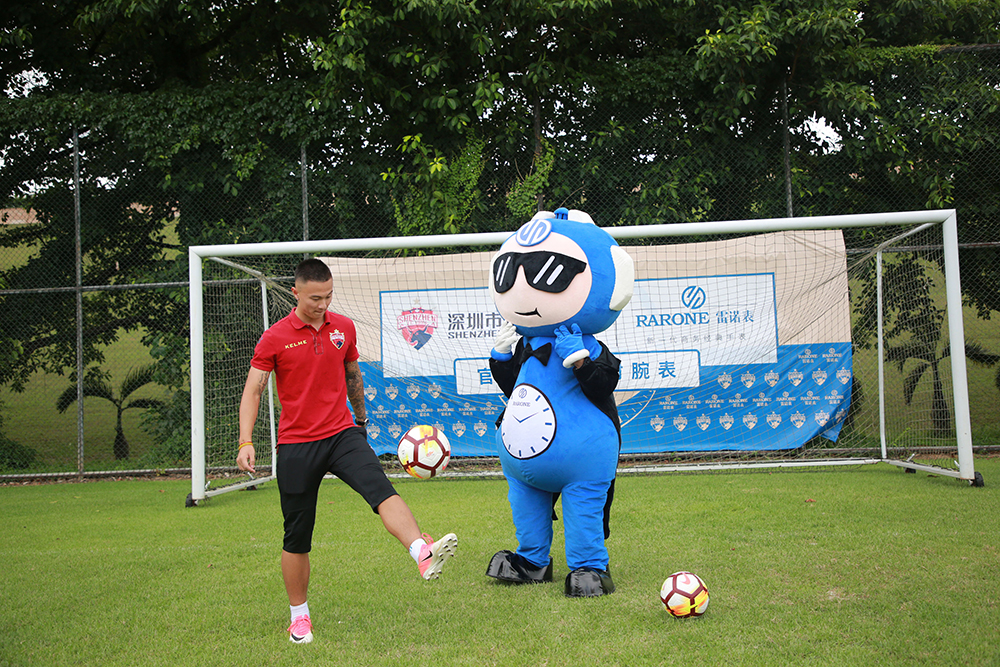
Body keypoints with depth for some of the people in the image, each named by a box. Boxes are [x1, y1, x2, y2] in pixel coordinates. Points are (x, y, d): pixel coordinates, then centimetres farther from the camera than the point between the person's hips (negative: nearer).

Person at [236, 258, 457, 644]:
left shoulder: (343, 327, 6)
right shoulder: (275, 338, -3)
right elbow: (252, 391, -3)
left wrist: (361, 418, 33)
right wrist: (245, 442, -15)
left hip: (342, 434, 2)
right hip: (296, 444, -2)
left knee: (380, 488, -27)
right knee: (297, 536, 6)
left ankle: (424, 555, -48)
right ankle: (299, 615, 24)